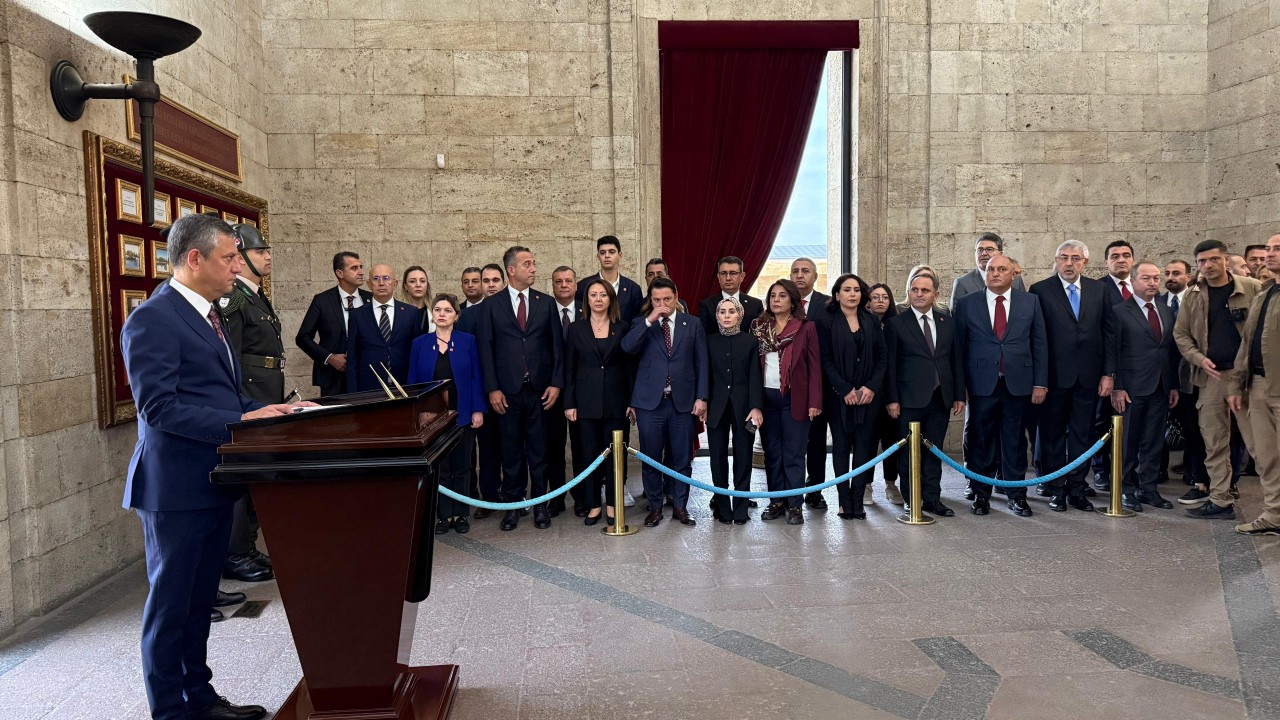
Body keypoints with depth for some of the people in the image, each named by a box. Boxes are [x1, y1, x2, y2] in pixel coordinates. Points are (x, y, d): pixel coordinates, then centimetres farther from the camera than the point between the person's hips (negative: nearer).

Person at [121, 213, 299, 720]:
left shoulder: (207, 315, 14)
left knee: (200, 599, 19)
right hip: (175, 488, -9)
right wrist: (238, 423, -26)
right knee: (170, 603, 5)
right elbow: (158, 406, -23)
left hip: (212, 483, 9)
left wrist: (267, 410, 4)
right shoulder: (152, 319, -16)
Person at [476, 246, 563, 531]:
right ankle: (513, 505, 18)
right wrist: (492, 388, -6)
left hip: (540, 389, 1)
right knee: (510, 451, 7)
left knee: (538, 449, 6)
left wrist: (556, 383, -3)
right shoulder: (491, 305, 3)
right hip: (507, 390, -1)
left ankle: (540, 505, 17)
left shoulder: (546, 303, 7)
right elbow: (486, 349, 0)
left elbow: (557, 345, 6)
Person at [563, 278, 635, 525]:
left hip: (615, 401, 0)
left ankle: (612, 504, 16)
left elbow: (630, 367, 4)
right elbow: (569, 368, 3)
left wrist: (632, 401, -2)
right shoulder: (576, 328, 4)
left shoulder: (621, 328, 5)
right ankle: (593, 505, 14)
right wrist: (569, 403, -3)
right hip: (586, 401, 0)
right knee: (590, 454, 4)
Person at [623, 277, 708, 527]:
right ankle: (655, 507, 19)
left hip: (683, 401, 0)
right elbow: (627, 347, -14)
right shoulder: (641, 324, 6)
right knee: (650, 459, 5)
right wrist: (649, 320, -17)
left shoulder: (692, 324, 7)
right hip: (649, 402, 0)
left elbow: (701, 363, 6)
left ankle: (680, 506, 20)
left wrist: (701, 397, -1)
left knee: (682, 459, 7)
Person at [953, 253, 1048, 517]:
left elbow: (1040, 344, 6)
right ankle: (981, 494, 18)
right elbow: (959, 345, 4)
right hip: (982, 384, -1)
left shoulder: (1030, 302, 7)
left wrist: (1041, 383, 0)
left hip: (1018, 384, 1)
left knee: (1015, 441, 8)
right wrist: (959, 386, -1)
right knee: (981, 441, 6)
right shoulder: (967, 304, 4)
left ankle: (1016, 495, 19)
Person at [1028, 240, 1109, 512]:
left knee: (1083, 435, 9)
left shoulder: (1098, 289, 7)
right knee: (1052, 434, 6)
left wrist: (1108, 373, 3)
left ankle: (1078, 488, 20)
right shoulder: (1040, 290, -4)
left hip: (1088, 376, 3)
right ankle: (1056, 490, 17)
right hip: (1054, 376, -3)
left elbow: (1108, 333, 8)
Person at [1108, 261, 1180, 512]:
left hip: (1161, 389, 6)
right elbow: (1112, 352, -9)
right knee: (1128, 442, 3)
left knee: (1153, 442, 10)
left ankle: (1148, 488, 20)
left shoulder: (1166, 312, 13)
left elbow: (1172, 351, 15)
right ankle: (1127, 490, 12)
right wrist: (1116, 387, -14)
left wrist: (1174, 385, 10)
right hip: (1132, 389, -5)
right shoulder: (1120, 312, -5)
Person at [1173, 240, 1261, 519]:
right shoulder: (1193, 295, 9)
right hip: (1209, 376, 3)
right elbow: (1180, 334, 10)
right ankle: (1220, 501, 13)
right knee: (1214, 443, 6)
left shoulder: (1252, 289, 1)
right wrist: (1199, 359, -5)